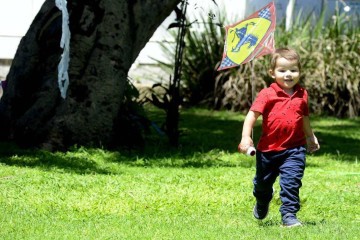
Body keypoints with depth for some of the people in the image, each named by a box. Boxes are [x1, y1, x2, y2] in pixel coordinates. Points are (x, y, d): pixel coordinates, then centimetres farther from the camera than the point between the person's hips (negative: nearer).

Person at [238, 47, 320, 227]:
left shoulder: (301, 95, 2)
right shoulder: (267, 95, -12)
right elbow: (252, 115, -15)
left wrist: (311, 137, 31)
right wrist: (246, 137, -26)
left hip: (294, 149, 1)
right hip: (268, 149, 0)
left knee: (291, 182, -16)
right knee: (263, 182, 20)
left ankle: (289, 215, -10)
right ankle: (262, 202, 51)